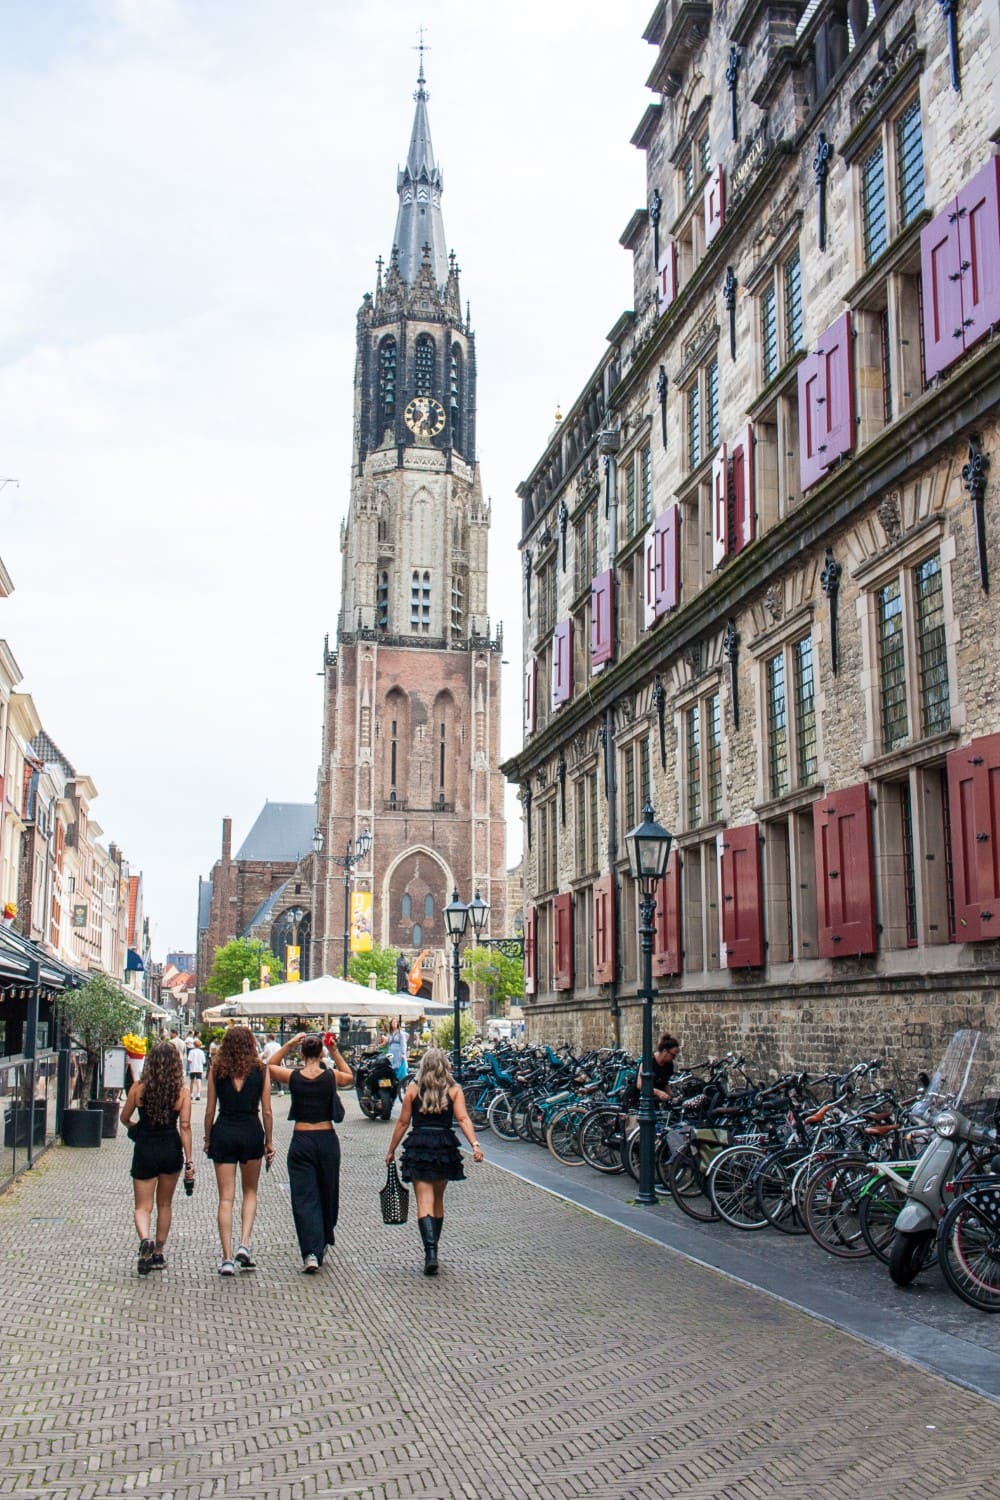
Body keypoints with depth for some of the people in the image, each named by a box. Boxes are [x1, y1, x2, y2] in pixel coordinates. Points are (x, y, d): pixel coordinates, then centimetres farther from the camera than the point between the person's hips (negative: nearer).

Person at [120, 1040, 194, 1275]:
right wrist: (189, 1161, -5)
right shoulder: (183, 1092, -7)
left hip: (144, 1150, -1)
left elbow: (125, 1118, 6)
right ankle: (158, 1255, 24)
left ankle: (145, 1240, -24)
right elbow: (185, 1127, -9)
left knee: (143, 1206, 6)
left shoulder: (138, 1088, -6)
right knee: (165, 1205, 20)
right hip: (171, 1151, 1)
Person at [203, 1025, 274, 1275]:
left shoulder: (216, 1069, 0)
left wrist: (207, 1139, 14)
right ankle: (244, 1244, 2)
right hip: (251, 1132, 0)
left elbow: (210, 1110, 1)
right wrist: (268, 1142, 10)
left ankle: (227, 1257, 1)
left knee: (226, 1197, 4)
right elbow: (267, 1111, 0)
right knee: (250, 1192, 18)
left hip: (223, 1133, 0)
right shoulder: (260, 1070, -2)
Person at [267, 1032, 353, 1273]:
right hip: (327, 1139, 1)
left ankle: (311, 1253, -13)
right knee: (327, 1194, 18)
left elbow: (270, 1066, 14)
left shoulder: (293, 1077, -7)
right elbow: (349, 1076, 19)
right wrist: (335, 1051, 11)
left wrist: (288, 1045, 5)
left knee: (304, 1198, 0)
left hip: (301, 1141, -1)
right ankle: (323, 1243, 34)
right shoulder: (331, 1076, -5)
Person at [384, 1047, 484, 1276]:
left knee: (424, 1202, -6)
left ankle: (430, 1251, -23)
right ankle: (433, 1249, 28)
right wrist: (475, 1144, -15)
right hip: (445, 1147, 2)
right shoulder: (454, 1089, 3)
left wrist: (391, 1150, 11)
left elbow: (403, 1122, 3)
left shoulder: (414, 1089, 2)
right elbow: (463, 1119, -9)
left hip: (418, 1147, -2)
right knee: (438, 1200, 19)